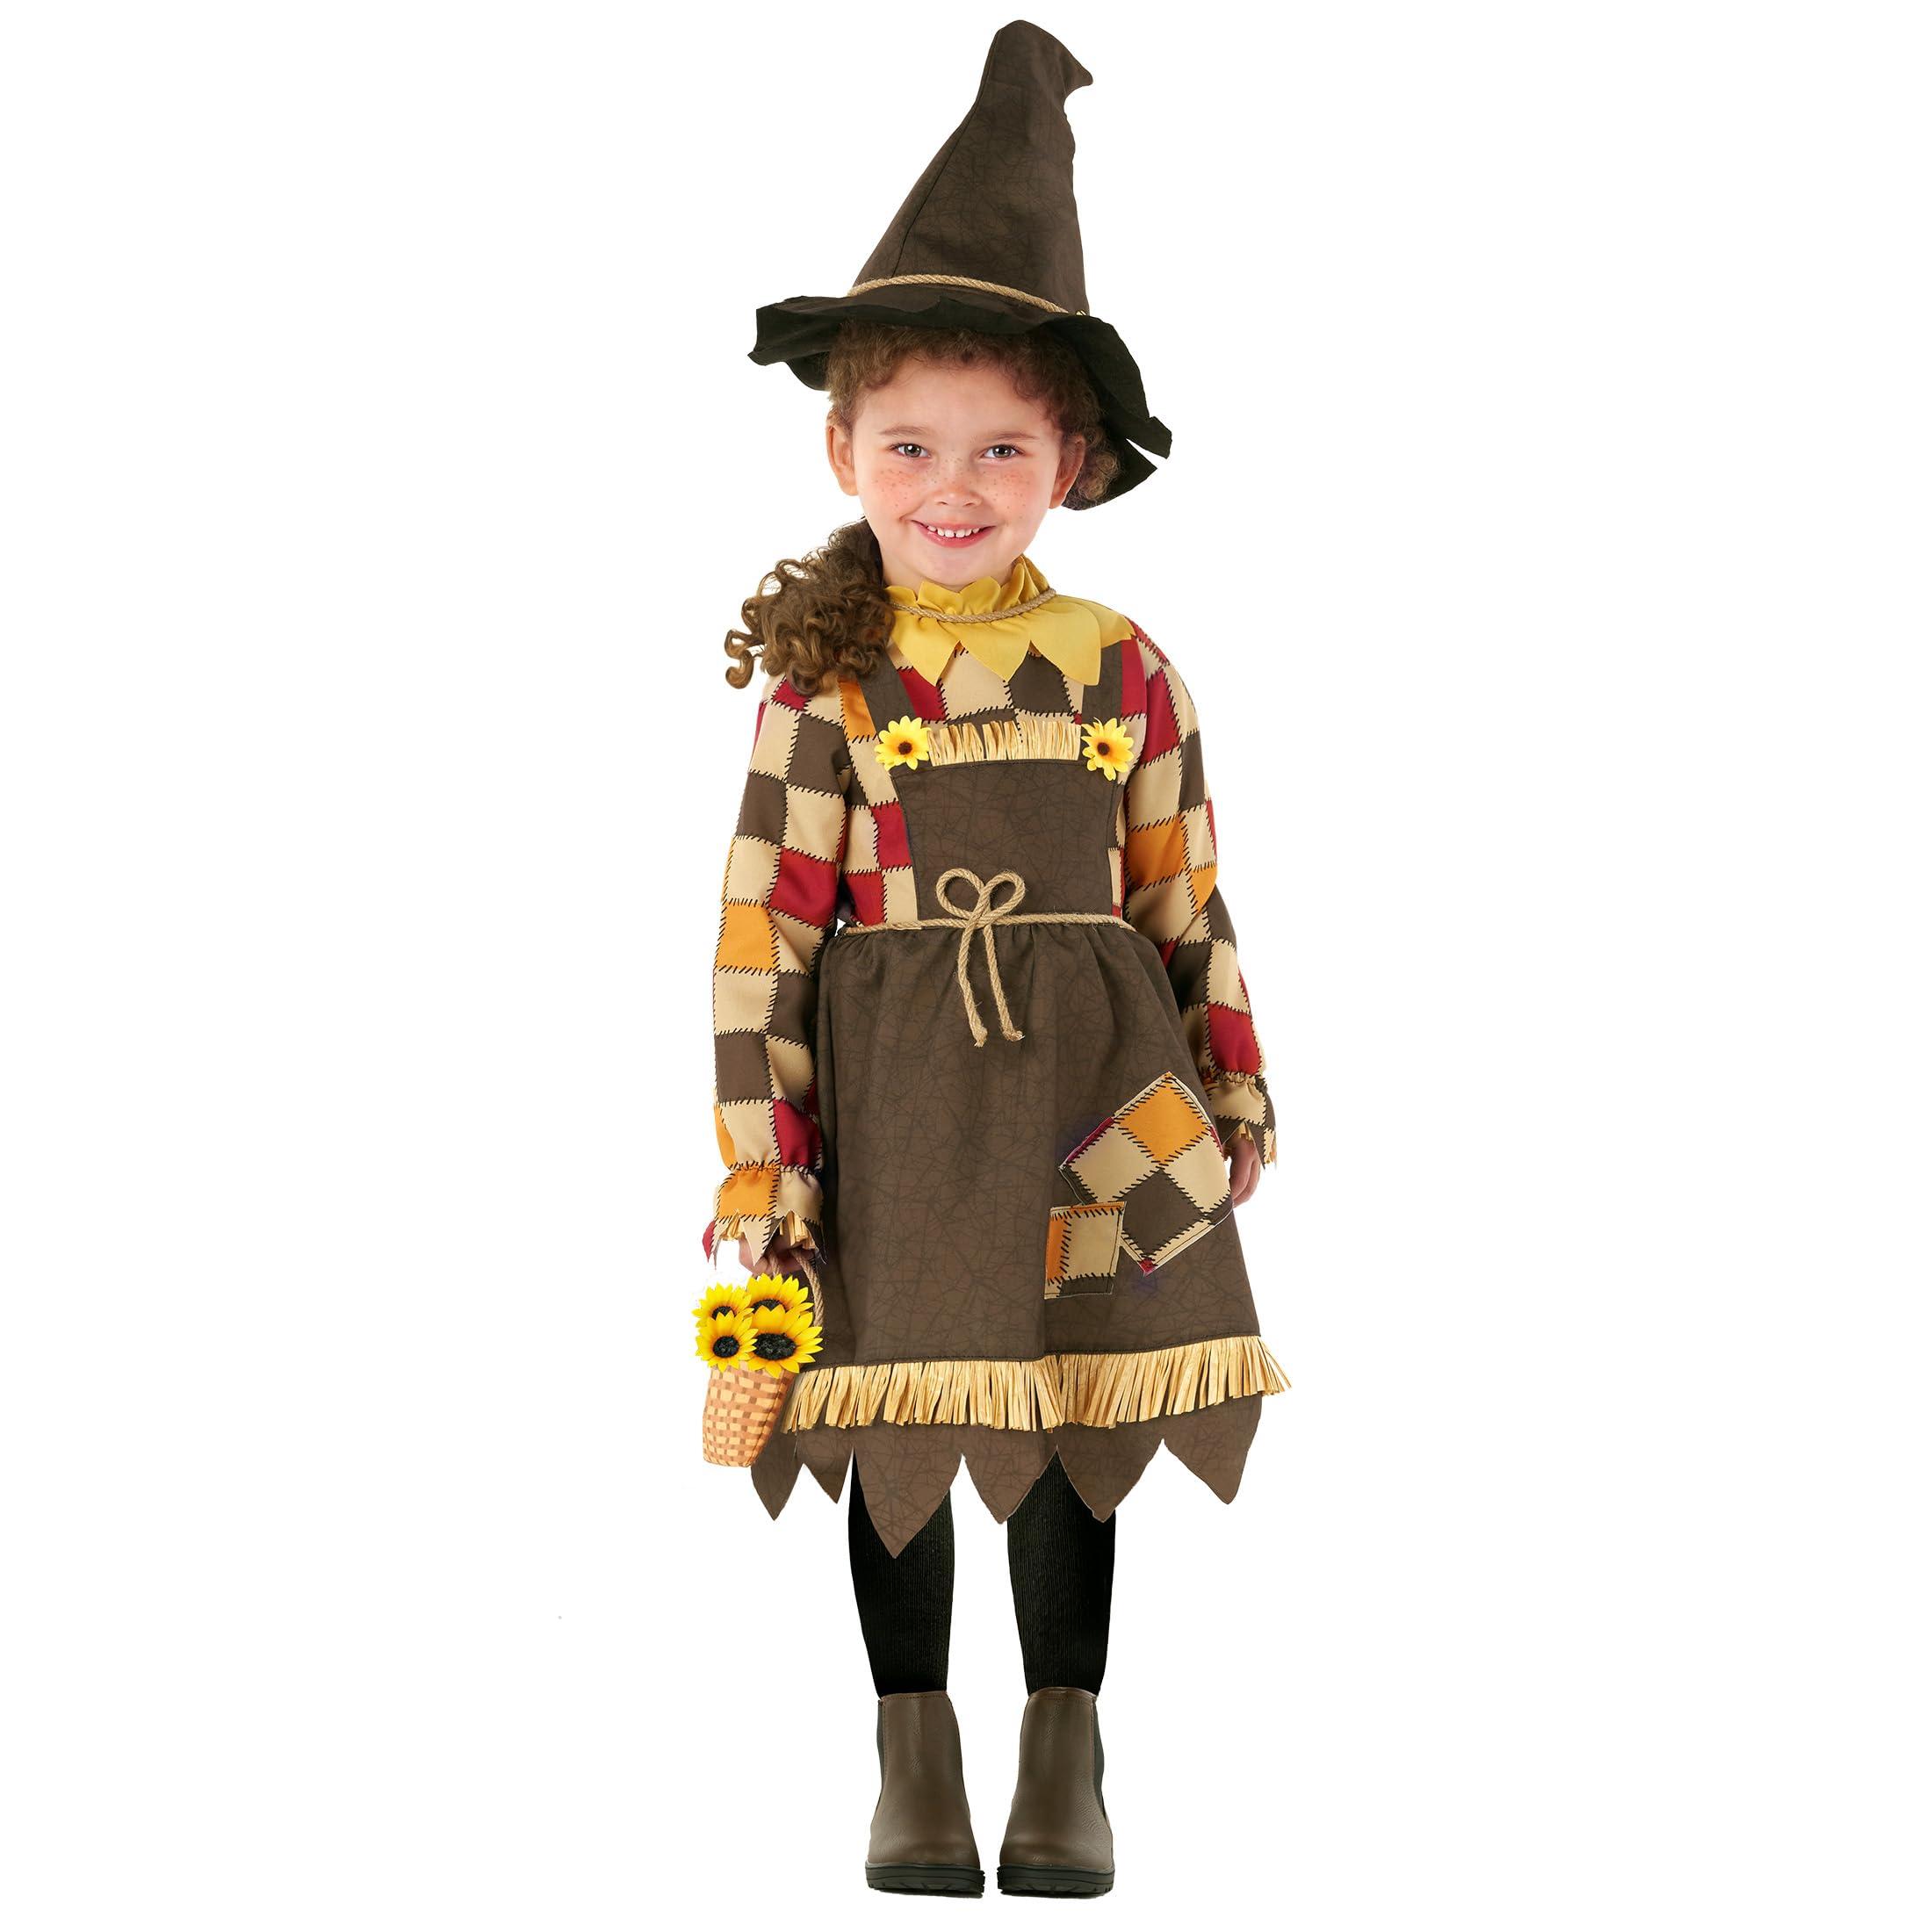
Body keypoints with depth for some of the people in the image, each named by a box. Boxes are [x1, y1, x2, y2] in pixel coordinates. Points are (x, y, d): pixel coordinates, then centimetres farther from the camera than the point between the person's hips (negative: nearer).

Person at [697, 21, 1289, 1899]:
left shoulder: (1123, 673, 0)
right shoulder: (823, 692, -5)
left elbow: (1189, 900, 7)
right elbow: (760, 938, -6)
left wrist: (1233, 1090, 9)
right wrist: (760, 1152, -9)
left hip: (1087, 1106, 1)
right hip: (890, 1105, -1)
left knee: (1071, 1423, 9)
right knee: (895, 1436, 7)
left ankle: (1066, 1753, 22)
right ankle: (915, 1758, 21)